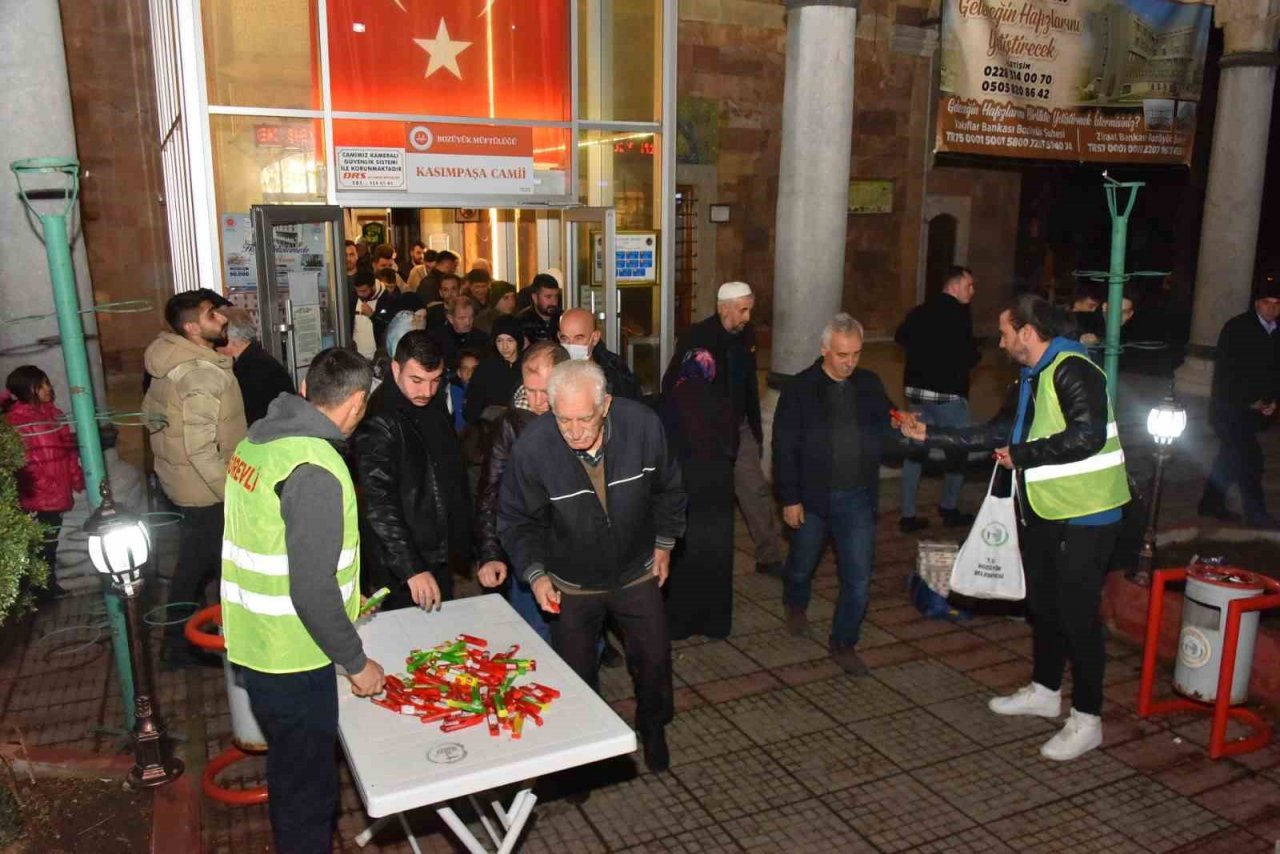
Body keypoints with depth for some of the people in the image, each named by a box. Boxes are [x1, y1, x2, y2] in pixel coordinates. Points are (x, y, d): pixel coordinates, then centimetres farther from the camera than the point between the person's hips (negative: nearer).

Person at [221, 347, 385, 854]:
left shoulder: (258, 442, 3)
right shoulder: (315, 470, -26)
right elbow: (312, 590, -26)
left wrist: (341, 597, 24)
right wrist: (356, 662, -13)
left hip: (253, 641, 9)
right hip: (291, 659, -9)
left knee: (291, 770, 28)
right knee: (309, 787, 10)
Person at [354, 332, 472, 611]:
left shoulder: (434, 404, 5)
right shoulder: (379, 422, -21)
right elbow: (379, 505, -25)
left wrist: (461, 541, 14)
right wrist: (411, 569, -31)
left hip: (440, 555, 8)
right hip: (401, 572, -7)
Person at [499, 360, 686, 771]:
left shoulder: (642, 424, -23)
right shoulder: (531, 446, -28)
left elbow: (668, 487, -2)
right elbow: (517, 519, -10)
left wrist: (664, 542, 4)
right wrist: (535, 573, -19)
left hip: (637, 572, 2)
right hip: (571, 585, -1)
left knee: (653, 659, 17)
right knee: (575, 674, 11)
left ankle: (653, 728, 46)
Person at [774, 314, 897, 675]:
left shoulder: (870, 385, 1)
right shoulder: (800, 388, -9)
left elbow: (883, 435, 10)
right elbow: (784, 448, -10)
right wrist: (789, 499, -11)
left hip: (857, 498, 2)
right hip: (812, 497, -2)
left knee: (859, 576, 1)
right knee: (802, 564, 19)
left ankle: (844, 643, 19)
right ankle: (796, 606, 50)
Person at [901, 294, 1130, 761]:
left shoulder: (1072, 370, -18)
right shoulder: (1032, 377, 14)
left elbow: (1087, 434, -30)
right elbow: (997, 432, 18)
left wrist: (1023, 455, -19)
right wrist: (930, 435, 16)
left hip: (1083, 516, -10)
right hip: (1041, 512, 10)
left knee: (1078, 613, -2)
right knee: (1043, 604, 19)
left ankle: (1087, 719, 11)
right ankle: (1045, 691, 36)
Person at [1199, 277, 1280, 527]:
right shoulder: (1236, 328, -11)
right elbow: (1225, 370, -14)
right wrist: (1249, 400, -13)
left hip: (1254, 409, 7)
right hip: (1230, 406, -6)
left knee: (1231, 456, 13)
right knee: (1249, 457, -9)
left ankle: (1211, 502, 24)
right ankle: (1256, 512, -1)